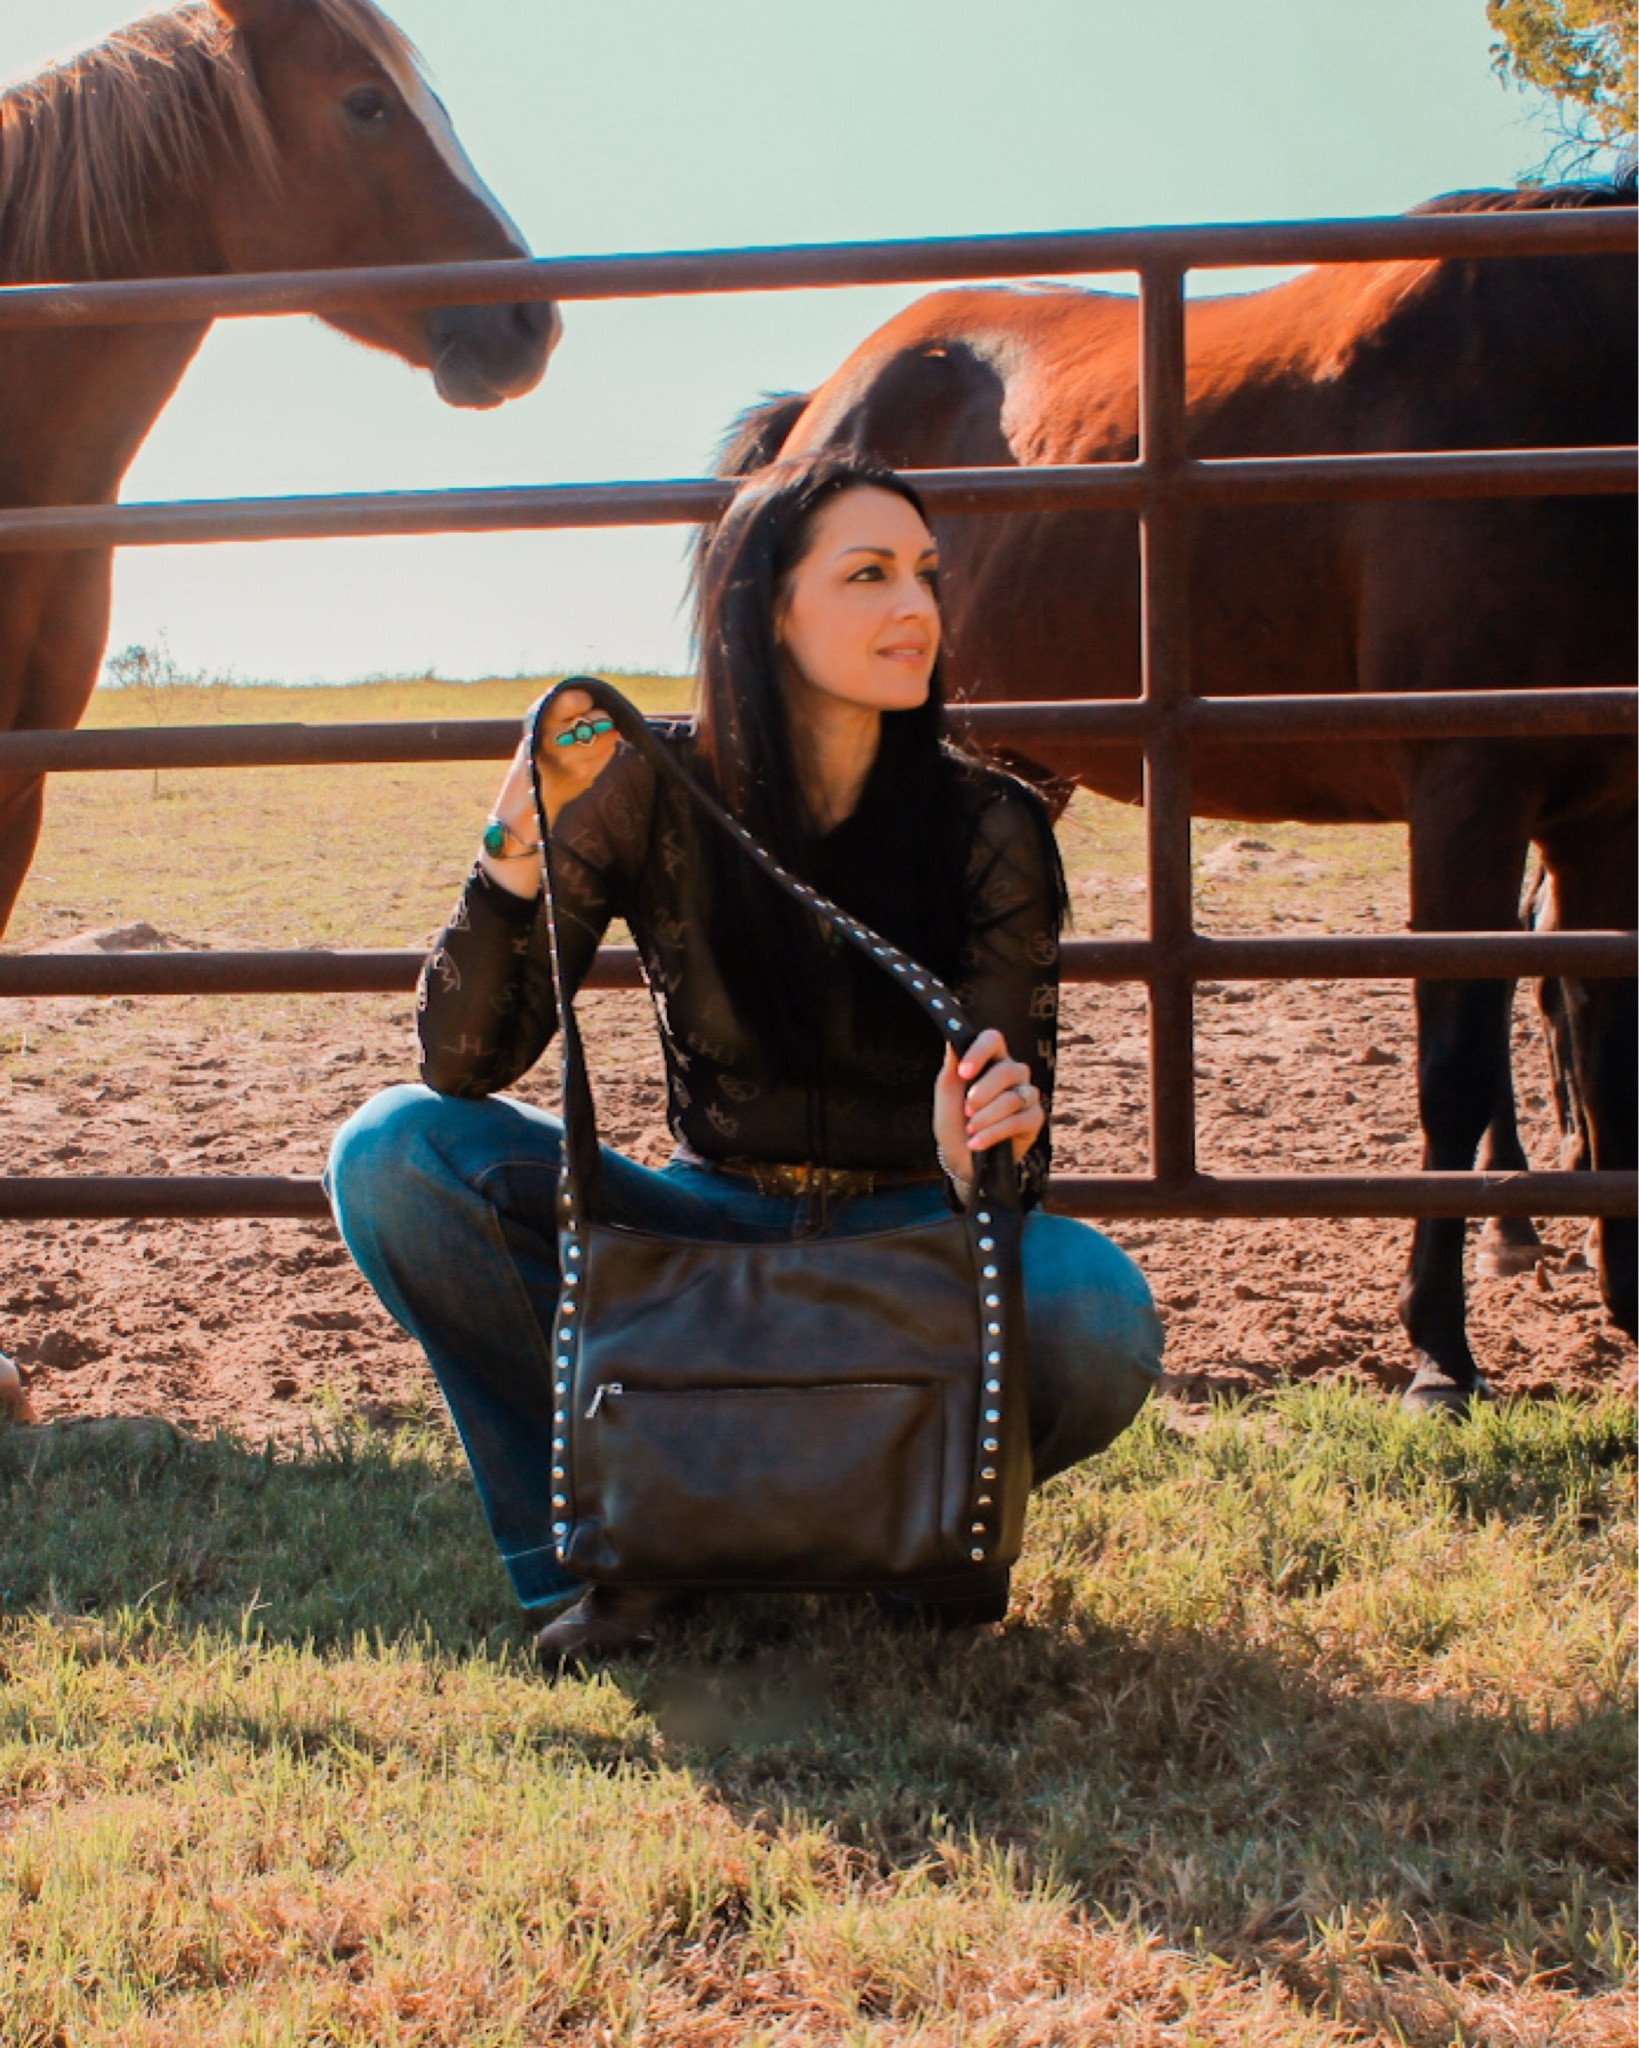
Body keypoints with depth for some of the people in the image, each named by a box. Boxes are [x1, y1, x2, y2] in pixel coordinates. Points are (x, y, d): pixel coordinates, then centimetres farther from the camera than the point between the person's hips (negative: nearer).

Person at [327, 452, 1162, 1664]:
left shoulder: (988, 825, -12)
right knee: (393, 1154, -20)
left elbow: (1010, 1119, -14)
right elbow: (464, 1065, -14)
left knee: (1100, 1324, -35)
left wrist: (983, 1163, -39)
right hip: (708, 1230, 1)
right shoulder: (650, 792, -11)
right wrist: (520, 842, -29)